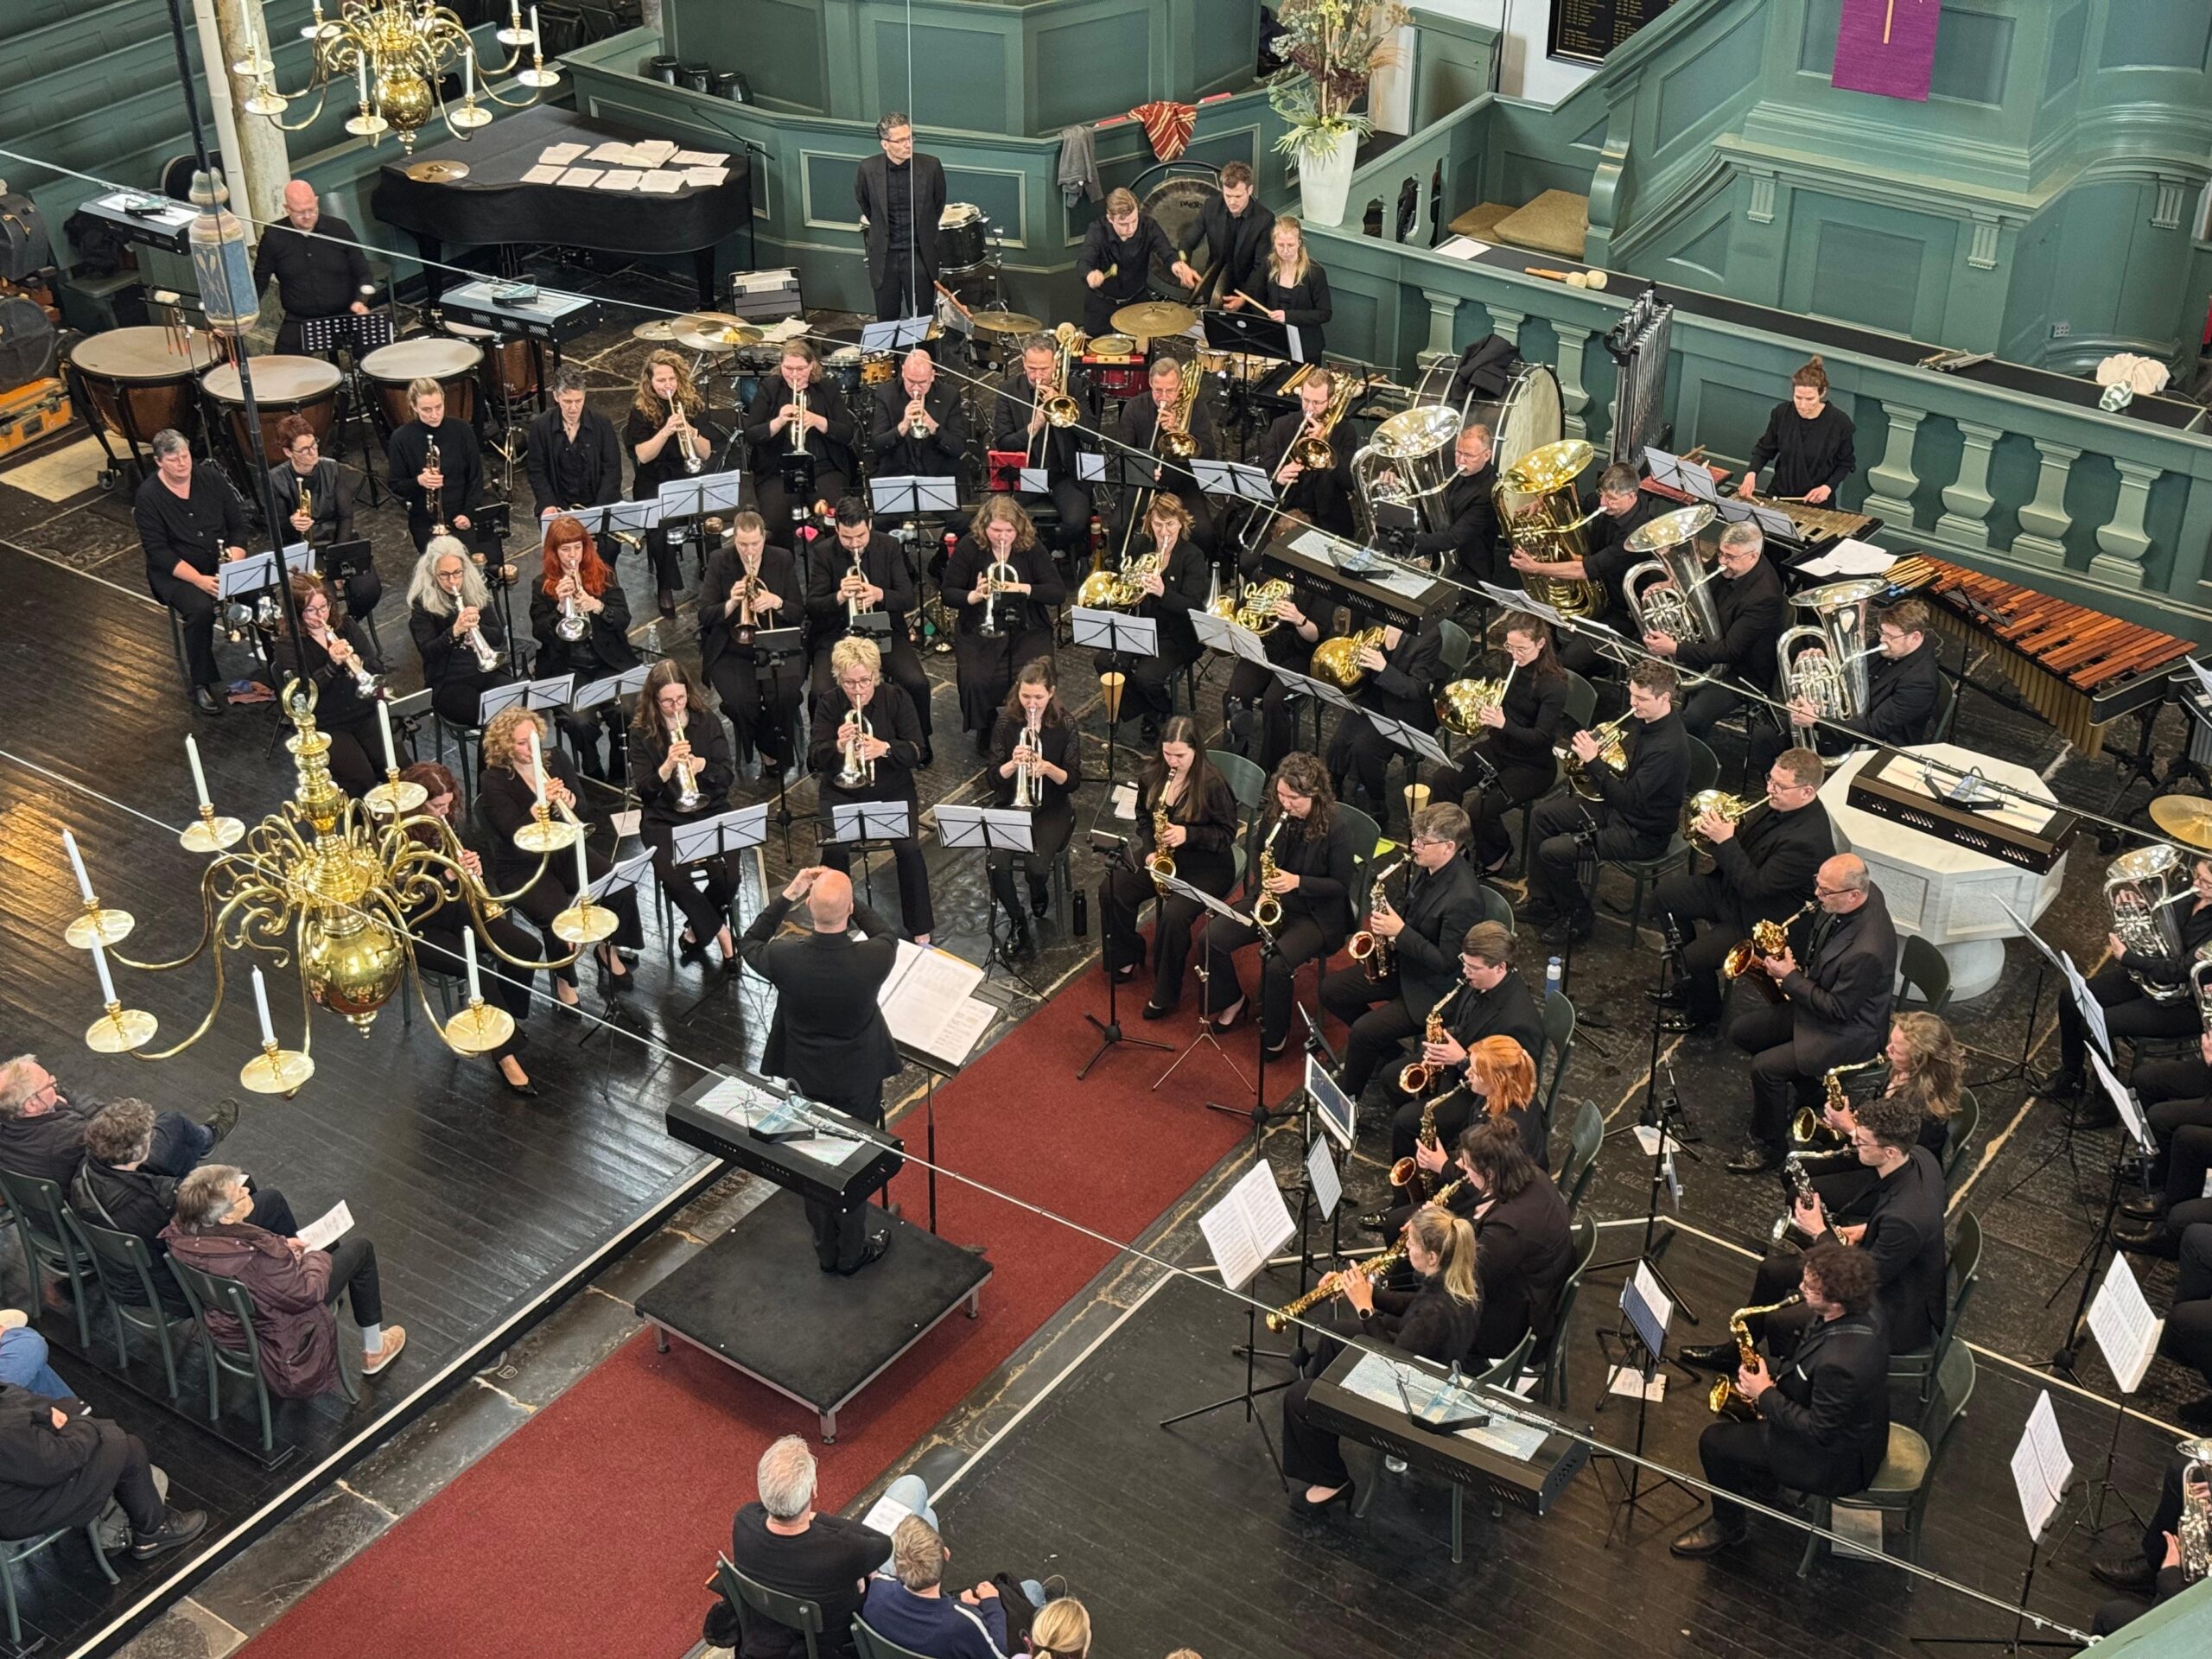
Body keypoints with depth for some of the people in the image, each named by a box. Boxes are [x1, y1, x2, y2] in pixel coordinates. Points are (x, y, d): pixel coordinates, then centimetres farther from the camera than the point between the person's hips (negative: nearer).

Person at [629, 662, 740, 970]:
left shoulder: (707, 721, 2)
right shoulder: (642, 731, -3)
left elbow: (728, 775, -1)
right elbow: (643, 791, -8)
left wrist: (702, 765, -23)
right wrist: (668, 766, -26)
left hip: (710, 812, 1)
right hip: (663, 820, -1)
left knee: (727, 876, -24)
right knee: (674, 878, -29)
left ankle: (697, 929, 5)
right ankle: (722, 934, -7)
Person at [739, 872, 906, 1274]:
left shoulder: (785, 959, -28)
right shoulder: (872, 959, -30)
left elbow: (749, 945, -4)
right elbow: (888, 935, -4)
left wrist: (788, 895, -9)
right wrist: (844, 898, -9)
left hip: (805, 1079, 1)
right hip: (858, 1081, -1)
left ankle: (827, 1252, 39)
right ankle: (853, 1251, 38)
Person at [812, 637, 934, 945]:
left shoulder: (895, 699, -5)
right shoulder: (828, 703, -4)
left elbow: (916, 753, -10)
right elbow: (816, 760, -9)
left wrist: (884, 748, -31)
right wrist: (837, 747, -32)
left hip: (892, 790, 0)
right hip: (843, 790, 0)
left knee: (908, 848, -23)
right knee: (834, 850, -24)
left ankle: (920, 931, -7)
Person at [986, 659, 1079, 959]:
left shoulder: (1065, 727, -7)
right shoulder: (1006, 724, -5)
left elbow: (1074, 782, -7)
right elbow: (995, 778, -4)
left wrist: (1048, 768, -28)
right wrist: (1013, 763, -26)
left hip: (1051, 809, -1)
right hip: (1009, 806, 1)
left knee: (1037, 866, -25)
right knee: (998, 866, -24)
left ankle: (1039, 898, 14)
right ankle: (1018, 921, 4)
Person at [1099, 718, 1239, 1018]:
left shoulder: (1212, 785, -20)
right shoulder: (1152, 774, -3)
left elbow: (1228, 833, -13)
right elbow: (1144, 818, 11)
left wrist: (1188, 834, -26)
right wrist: (1149, 851, -6)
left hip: (1205, 864, -6)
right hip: (1161, 856, 6)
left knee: (1173, 915, -29)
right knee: (1111, 888, -13)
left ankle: (1166, 995, -12)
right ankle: (1125, 958, 11)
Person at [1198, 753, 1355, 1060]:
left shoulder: (1336, 828, -20)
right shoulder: (1274, 815, -4)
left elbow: (1341, 885, -14)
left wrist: (1297, 882, -25)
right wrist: (1261, 893, -7)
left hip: (1315, 914, -6)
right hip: (1270, 901, 6)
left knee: (1277, 965, -29)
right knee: (1212, 937, -12)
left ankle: (1275, 1035, -3)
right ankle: (1231, 1001, 14)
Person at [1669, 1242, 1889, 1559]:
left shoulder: (1838, 1363, -41)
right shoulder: (1857, 1315, -12)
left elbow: (1820, 1433, -29)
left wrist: (1767, 1395, -20)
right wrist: (1777, 1383, -2)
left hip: (1837, 1461, -9)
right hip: (1852, 1428, 9)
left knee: (1714, 1441, -2)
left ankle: (1728, 1526, 22)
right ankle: (1761, 1483, 39)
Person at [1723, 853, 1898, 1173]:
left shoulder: (1866, 951, -37)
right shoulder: (1861, 892, -11)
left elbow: (1838, 1010, -25)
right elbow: (1816, 928, 10)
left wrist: (1790, 978, -19)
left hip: (1848, 1030, -10)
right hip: (1819, 999, 10)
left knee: (1765, 1067, -21)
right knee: (1740, 1030, 9)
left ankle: (1766, 1145, 2)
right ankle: (1806, 1092, 26)